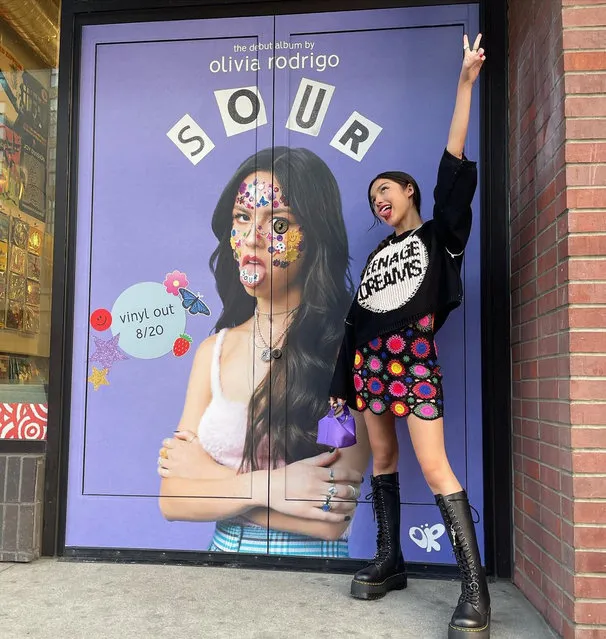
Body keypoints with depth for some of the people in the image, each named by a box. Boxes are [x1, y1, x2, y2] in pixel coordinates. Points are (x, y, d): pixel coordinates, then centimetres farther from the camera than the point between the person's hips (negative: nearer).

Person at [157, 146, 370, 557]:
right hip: (224, 551, 3)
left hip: (311, 557, -3)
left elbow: (331, 520, -15)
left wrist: (206, 472, -6)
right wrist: (264, 488, -15)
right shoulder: (215, 350, 4)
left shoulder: (348, 346, -11)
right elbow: (172, 500, 1)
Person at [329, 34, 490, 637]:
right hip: (369, 361, 7)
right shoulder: (377, 255, 19)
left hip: (412, 358, -6)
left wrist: (465, 84, -13)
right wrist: (341, 383, 14)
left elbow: (453, 170, -10)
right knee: (381, 460, 9)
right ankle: (390, 562, 21)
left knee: (434, 468, -12)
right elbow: (355, 319, 16)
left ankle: (475, 587, -5)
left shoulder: (439, 234, 4)